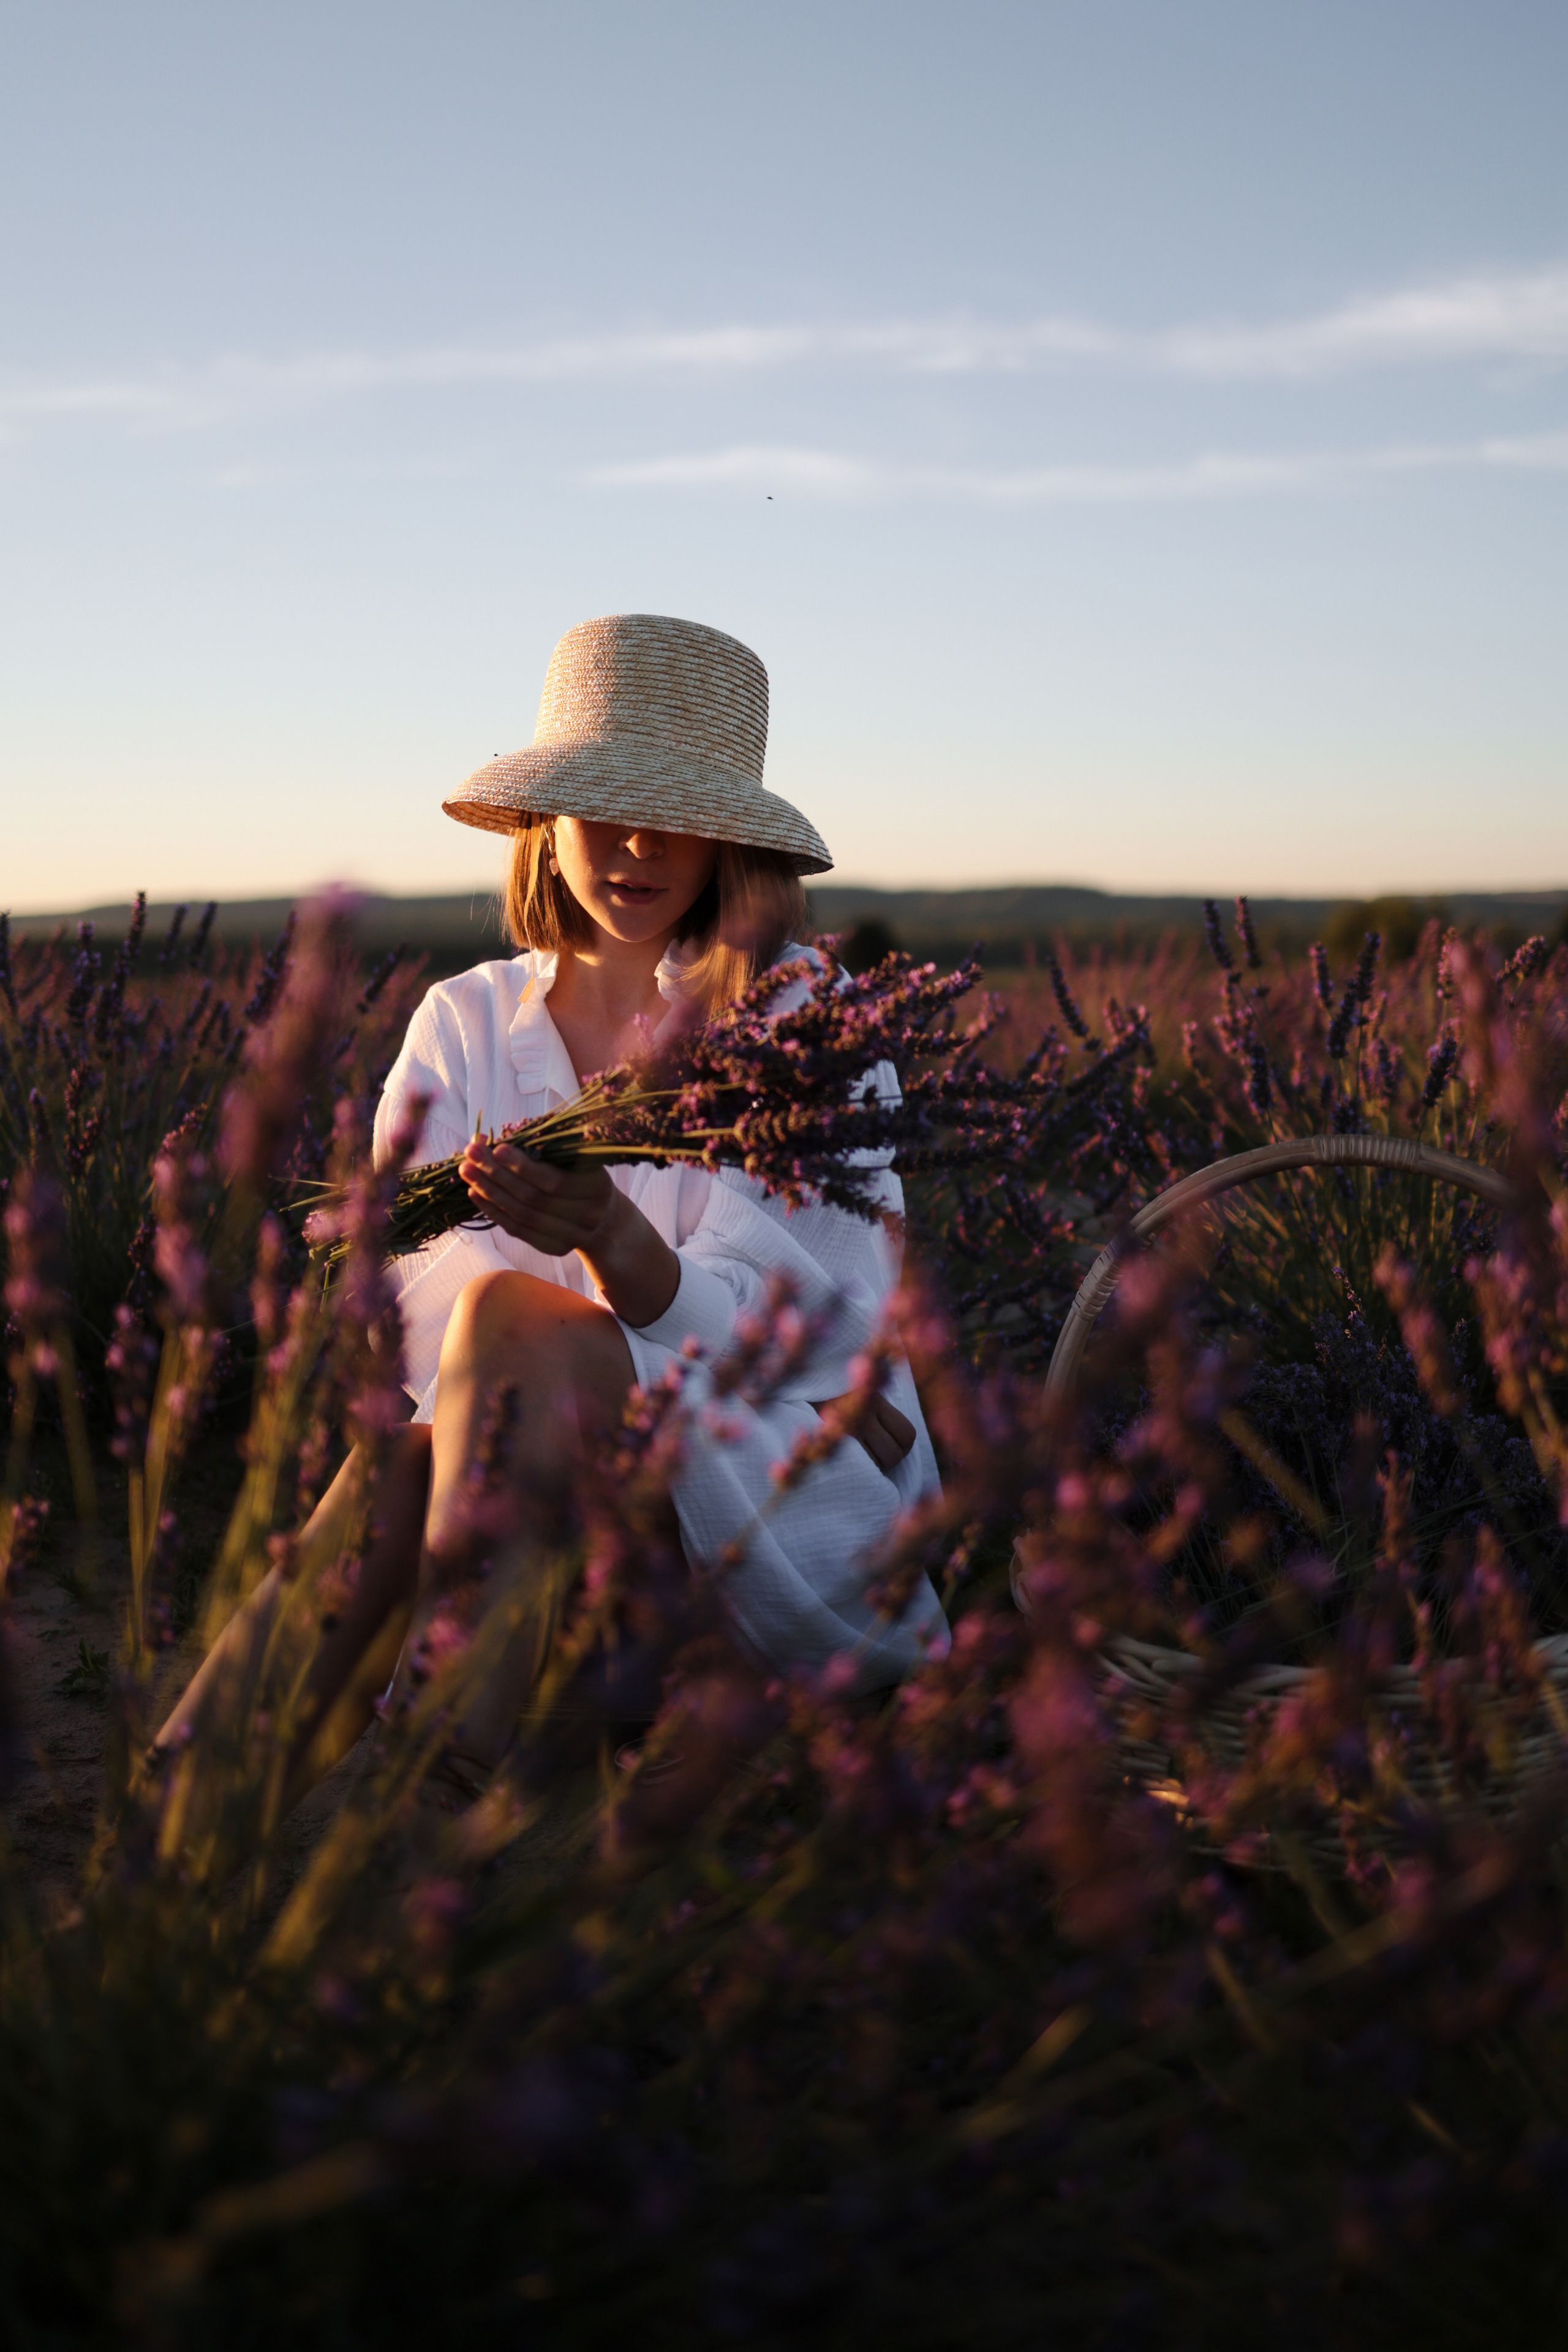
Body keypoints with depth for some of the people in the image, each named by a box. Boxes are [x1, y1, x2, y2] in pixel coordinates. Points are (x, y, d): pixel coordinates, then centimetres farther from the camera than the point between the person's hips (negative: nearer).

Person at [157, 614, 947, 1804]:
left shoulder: (802, 1015, -1)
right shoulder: (465, 1020, 11)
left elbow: (747, 1326, -12)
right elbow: (395, 1284, -3)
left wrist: (607, 1237, -35)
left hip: (805, 1507, -3)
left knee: (508, 1315, -30)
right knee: (409, 1460, -33)